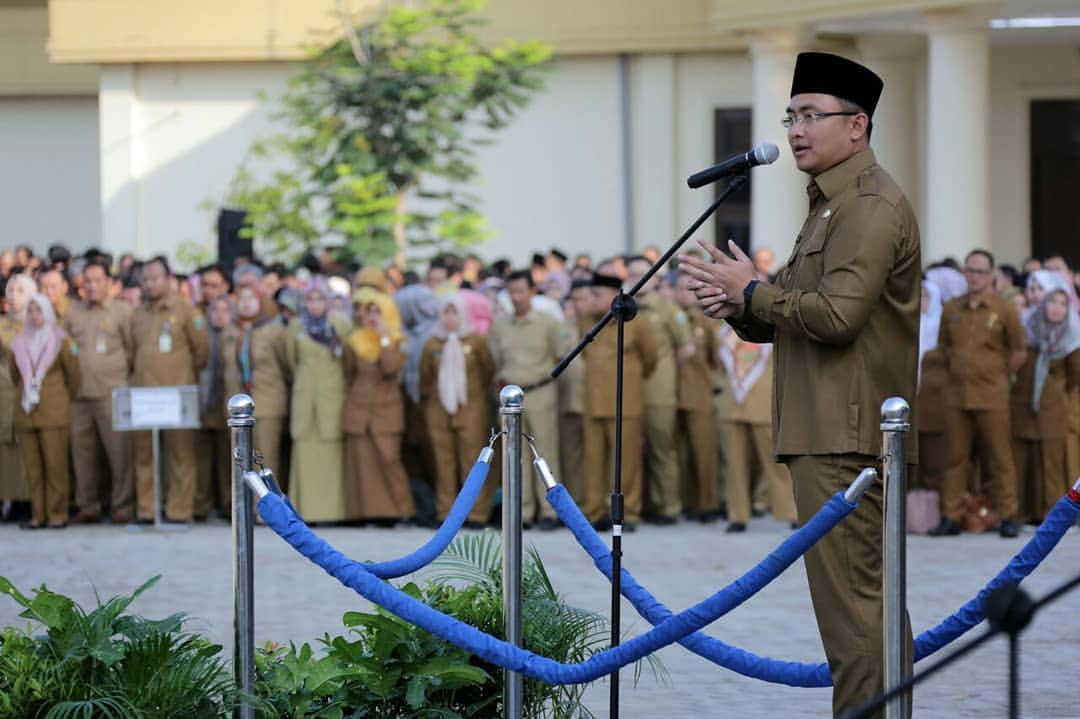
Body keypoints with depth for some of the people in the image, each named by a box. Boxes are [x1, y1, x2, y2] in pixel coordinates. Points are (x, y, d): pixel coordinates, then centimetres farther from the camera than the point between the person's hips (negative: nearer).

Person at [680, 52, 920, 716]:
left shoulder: (871, 207, -12)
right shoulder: (831, 205, 22)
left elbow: (836, 314, -23)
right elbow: (796, 318, 25)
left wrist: (752, 291, -9)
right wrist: (740, 308, 4)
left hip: (845, 434, -11)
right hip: (829, 430, 11)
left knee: (849, 595, -12)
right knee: (865, 594, 13)